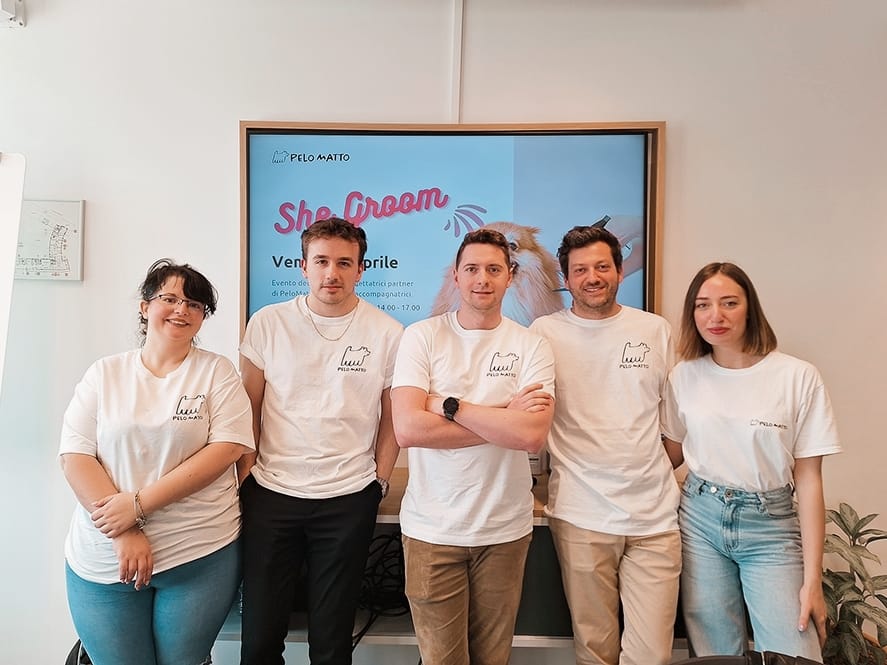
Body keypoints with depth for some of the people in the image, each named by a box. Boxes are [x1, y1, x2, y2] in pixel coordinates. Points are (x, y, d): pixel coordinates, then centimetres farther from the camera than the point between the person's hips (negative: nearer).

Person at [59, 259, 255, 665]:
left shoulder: (217, 371, -1)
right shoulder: (104, 374, 5)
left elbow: (226, 448, -11)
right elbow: (75, 456, -2)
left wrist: (139, 504, -16)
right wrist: (123, 535, -13)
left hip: (200, 555, -1)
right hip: (104, 559, 2)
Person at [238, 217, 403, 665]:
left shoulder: (388, 333, -4)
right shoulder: (268, 323, -1)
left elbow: (393, 418, 4)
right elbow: (249, 408, 5)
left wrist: (379, 483, 0)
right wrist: (246, 475, 1)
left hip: (348, 500, -1)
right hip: (270, 494, 1)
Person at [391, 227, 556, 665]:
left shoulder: (532, 347, -3)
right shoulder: (421, 337, -4)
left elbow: (533, 435, -17)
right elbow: (407, 428, -17)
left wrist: (447, 405, -17)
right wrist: (505, 419, -15)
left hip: (505, 530, 1)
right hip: (432, 528, -1)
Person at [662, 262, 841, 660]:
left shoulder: (798, 377, -9)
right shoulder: (684, 376, -1)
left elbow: (808, 478, -7)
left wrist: (812, 578, -7)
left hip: (770, 525, -2)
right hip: (700, 518, 2)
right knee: (716, 652, 10)